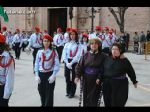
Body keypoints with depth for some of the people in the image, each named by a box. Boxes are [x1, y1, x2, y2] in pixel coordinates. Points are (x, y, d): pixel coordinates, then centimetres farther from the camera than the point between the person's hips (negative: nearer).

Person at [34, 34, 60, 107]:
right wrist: (36, 75, -2)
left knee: (49, 93, 0)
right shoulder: (39, 52, 4)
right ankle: (43, 104, 33)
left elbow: (57, 65, -9)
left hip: (50, 74, -3)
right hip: (41, 74, 4)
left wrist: (53, 75, -17)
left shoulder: (54, 52, -5)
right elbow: (36, 64, 5)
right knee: (41, 92, 13)